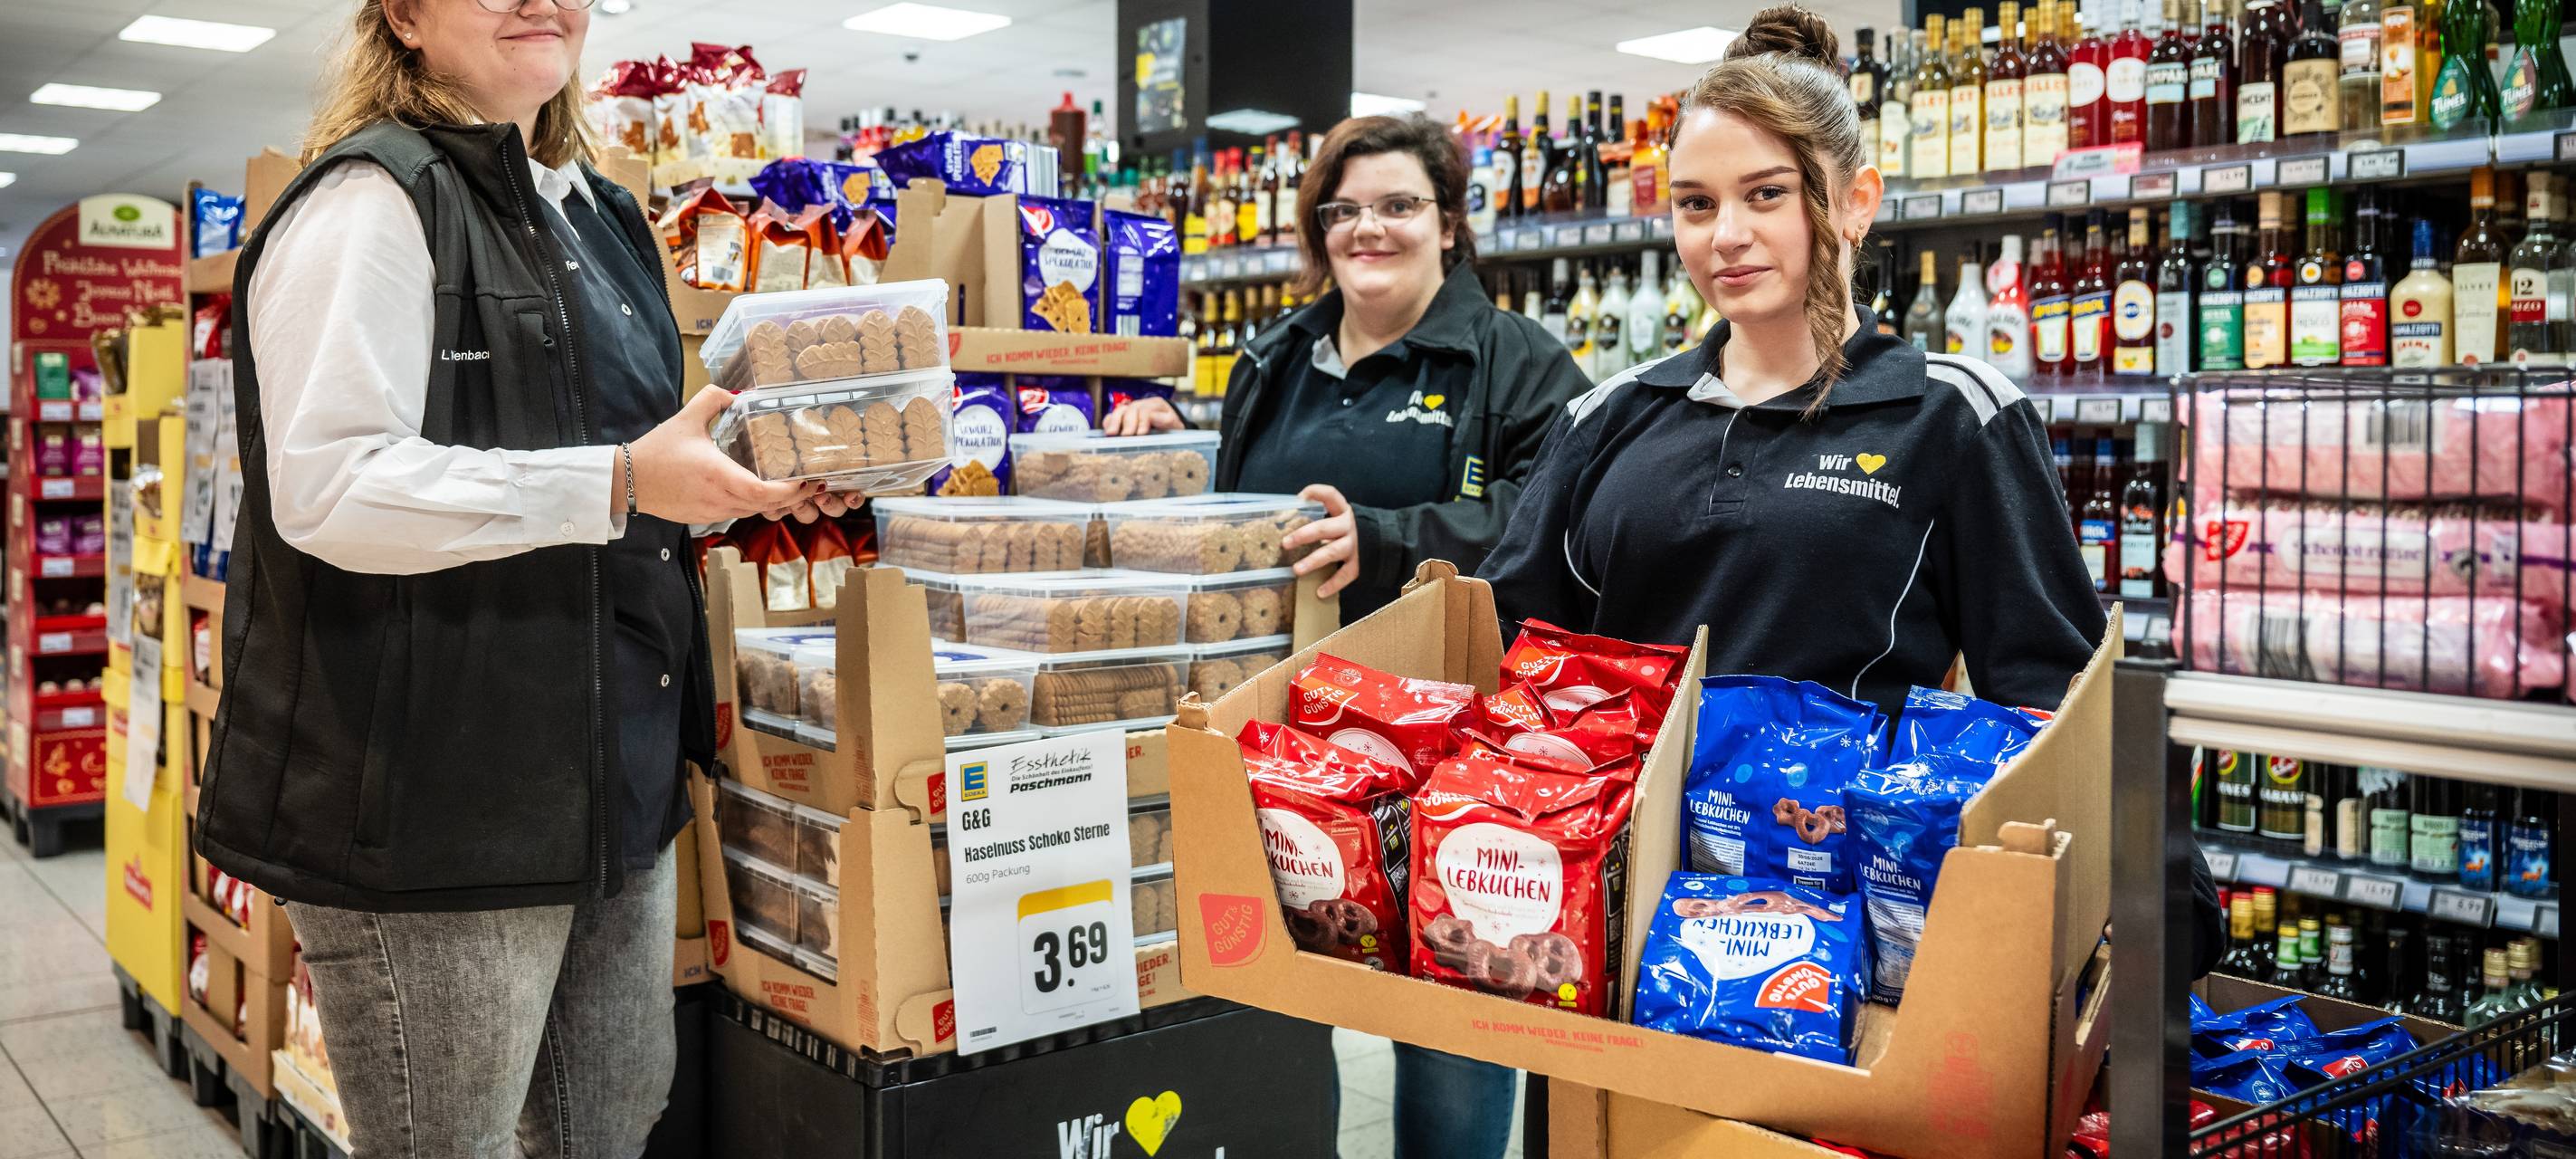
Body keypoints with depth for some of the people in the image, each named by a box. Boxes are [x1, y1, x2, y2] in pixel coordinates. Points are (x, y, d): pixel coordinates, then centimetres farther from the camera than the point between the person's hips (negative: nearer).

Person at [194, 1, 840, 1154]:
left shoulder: (597, 215, 17)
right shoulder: (372, 202, -12)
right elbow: (326, 488, -22)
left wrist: (743, 478, 9)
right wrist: (618, 483, -27)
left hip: (613, 781, 9)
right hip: (434, 797, -9)